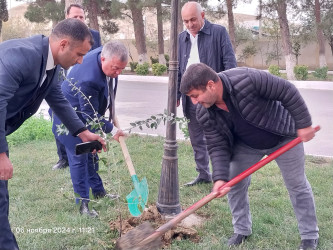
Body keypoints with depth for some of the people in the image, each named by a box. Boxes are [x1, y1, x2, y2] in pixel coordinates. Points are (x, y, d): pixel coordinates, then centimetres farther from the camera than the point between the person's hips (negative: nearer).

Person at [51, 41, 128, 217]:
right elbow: (91, 114, -30)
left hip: (87, 116, 9)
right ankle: (83, 203, 6)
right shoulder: (88, 78, -41)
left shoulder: (106, 54, -15)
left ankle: (98, 191, 32)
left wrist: (110, 105, 11)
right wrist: (111, 129, -19)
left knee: (91, 154, 18)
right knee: (79, 158, -4)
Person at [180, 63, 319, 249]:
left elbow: (288, 92, -28)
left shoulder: (247, 79, -39)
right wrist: (220, 177, -28)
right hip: (246, 145, 4)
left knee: (298, 186, 7)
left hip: (283, 137, -4)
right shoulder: (205, 114, -22)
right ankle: (242, 230, 24)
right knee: (234, 184, 2)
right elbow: (217, 146, -15)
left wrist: (304, 124, -24)